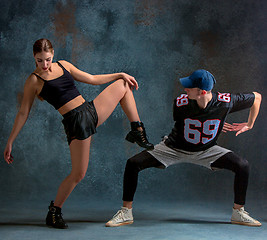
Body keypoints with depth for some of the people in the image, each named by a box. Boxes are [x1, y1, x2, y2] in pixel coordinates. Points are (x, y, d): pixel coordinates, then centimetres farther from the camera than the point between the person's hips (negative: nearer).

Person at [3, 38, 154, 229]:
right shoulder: (34, 81, -6)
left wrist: (120, 74, 12)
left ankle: (137, 131, 14)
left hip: (92, 111, 7)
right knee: (78, 174, -7)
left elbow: (92, 79, 17)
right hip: (75, 122, -7)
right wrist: (10, 142, -3)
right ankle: (54, 211, 13)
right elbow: (23, 113, -2)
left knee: (123, 84, 14)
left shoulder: (63, 65, 9)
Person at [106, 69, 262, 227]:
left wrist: (249, 125, 1)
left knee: (242, 165, -16)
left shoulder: (225, 101, -26)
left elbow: (257, 97, -8)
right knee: (133, 164, -19)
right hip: (174, 149, -1)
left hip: (206, 151, 1)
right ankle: (126, 213, -4)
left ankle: (238, 213, 4)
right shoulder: (180, 103, -26)